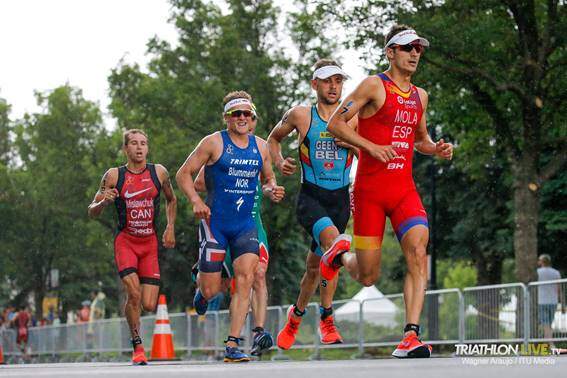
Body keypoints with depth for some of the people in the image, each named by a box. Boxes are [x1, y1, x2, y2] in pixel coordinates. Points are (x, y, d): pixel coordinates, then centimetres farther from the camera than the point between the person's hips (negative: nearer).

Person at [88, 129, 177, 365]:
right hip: (125, 241, -2)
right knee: (134, 294, -21)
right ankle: (137, 346, -3)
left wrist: (170, 228, 8)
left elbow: (171, 200, 20)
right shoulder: (114, 176, -4)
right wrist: (104, 202, -20)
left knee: (149, 305, -5)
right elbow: (92, 212, 1)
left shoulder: (158, 172, 1)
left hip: (150, 242, 2)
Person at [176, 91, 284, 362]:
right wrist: (195, 200, -18)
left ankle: (232, 346, -11)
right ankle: (201, 286, 39)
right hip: (215, 222, -3)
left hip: (246, 225, 3)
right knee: (211, 289, -2)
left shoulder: (260, 147, 8)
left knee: (245, 280, -14)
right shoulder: (214, 143, -5)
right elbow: (184, 173, -3)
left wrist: (272, 191, -1)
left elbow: (269, 179, 22)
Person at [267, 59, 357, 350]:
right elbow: (273, 138, 19)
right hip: (310, 196, -3)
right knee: (331, 236, -34)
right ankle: (327, 318, -43)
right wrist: (279, 162, 1)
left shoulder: (353, 117, 5)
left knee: (315, 263, 11)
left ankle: (296, 316, 35)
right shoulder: (300, 115, 3)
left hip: (340, 198, 3)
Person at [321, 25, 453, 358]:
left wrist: (436, 149, 7)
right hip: (370, 189, -5)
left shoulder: (420, 96, 16)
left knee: (418, 251, -20)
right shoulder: (374, 86, -4)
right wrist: (372, 147, -19)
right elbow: (336, 123, -7)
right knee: (367, 277, 0)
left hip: (405, 188, 5)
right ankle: (339, 257, 37)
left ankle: (411, 336, -23)